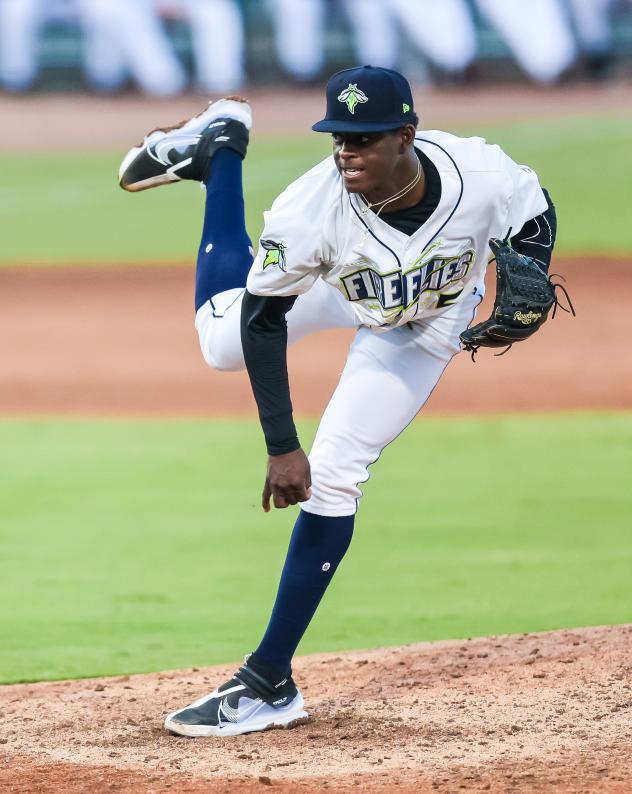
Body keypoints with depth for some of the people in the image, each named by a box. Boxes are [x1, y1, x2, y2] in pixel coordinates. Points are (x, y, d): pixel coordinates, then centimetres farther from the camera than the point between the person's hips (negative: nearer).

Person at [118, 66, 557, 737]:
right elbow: (263, 318, -27)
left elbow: (535, 216, -14)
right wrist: (281, 446, -30)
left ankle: (269, 683, -4)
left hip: (425, 327, -1)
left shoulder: (482, 175, -39)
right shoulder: (311, 210, -41)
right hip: (336, 287, 1)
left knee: (330, 477, -9)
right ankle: (222, 147, 34)